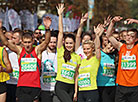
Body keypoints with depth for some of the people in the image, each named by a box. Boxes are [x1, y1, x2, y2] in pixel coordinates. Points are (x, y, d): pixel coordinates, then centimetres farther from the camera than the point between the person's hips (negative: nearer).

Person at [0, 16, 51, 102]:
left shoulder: (37, 50, 1)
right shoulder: (19, 50, 5)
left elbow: (46, 42, -14)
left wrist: (47, 29, -30)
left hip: (35, 86, -1)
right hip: (21, 86, 1)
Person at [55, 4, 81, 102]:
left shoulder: (77, 57, 10)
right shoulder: (61, 52, 2)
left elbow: (76, 74, 12)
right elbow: (61, 32, -2)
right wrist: (60, 15, -5)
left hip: (71, 87, 4)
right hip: (60, 86, -4)